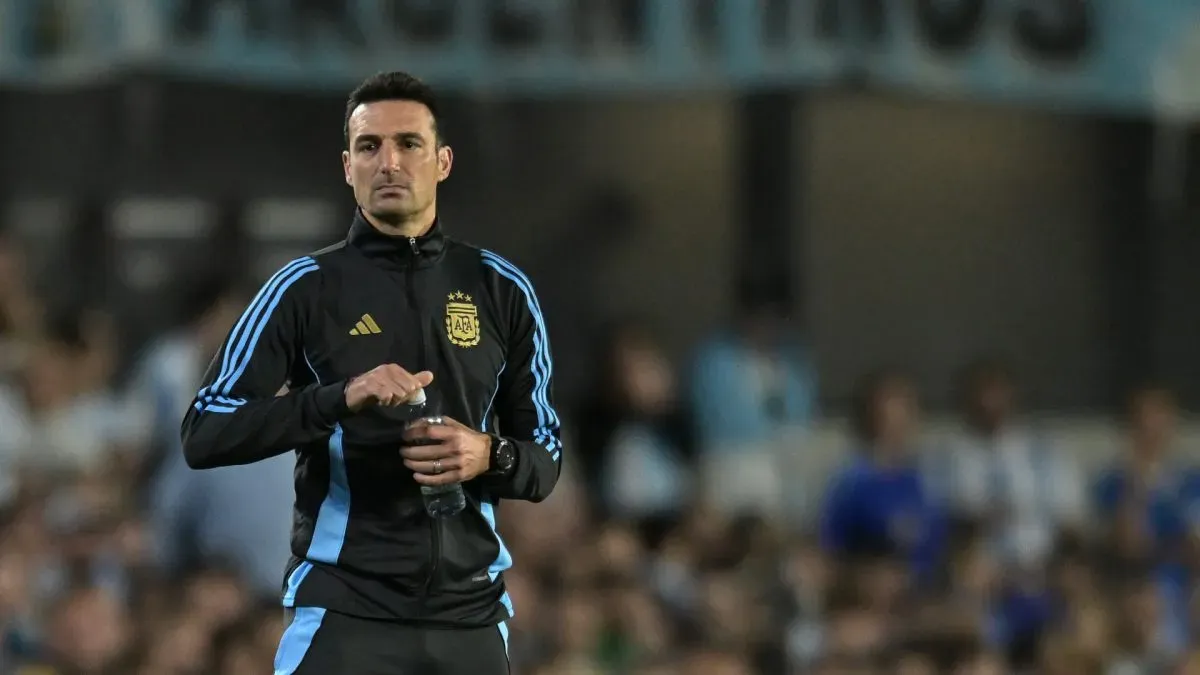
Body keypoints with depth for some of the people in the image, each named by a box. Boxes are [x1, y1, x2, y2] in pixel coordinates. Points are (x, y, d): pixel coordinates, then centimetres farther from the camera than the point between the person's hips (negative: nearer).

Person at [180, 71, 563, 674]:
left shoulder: (501, 291, 10)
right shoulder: (305, 289, 2)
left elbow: (545, 460, 14)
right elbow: (204, 436, -7)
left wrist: (491, 457, -9)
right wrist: (340, 399, -20)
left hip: (470, 616, 3)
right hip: (345, 616, -3)